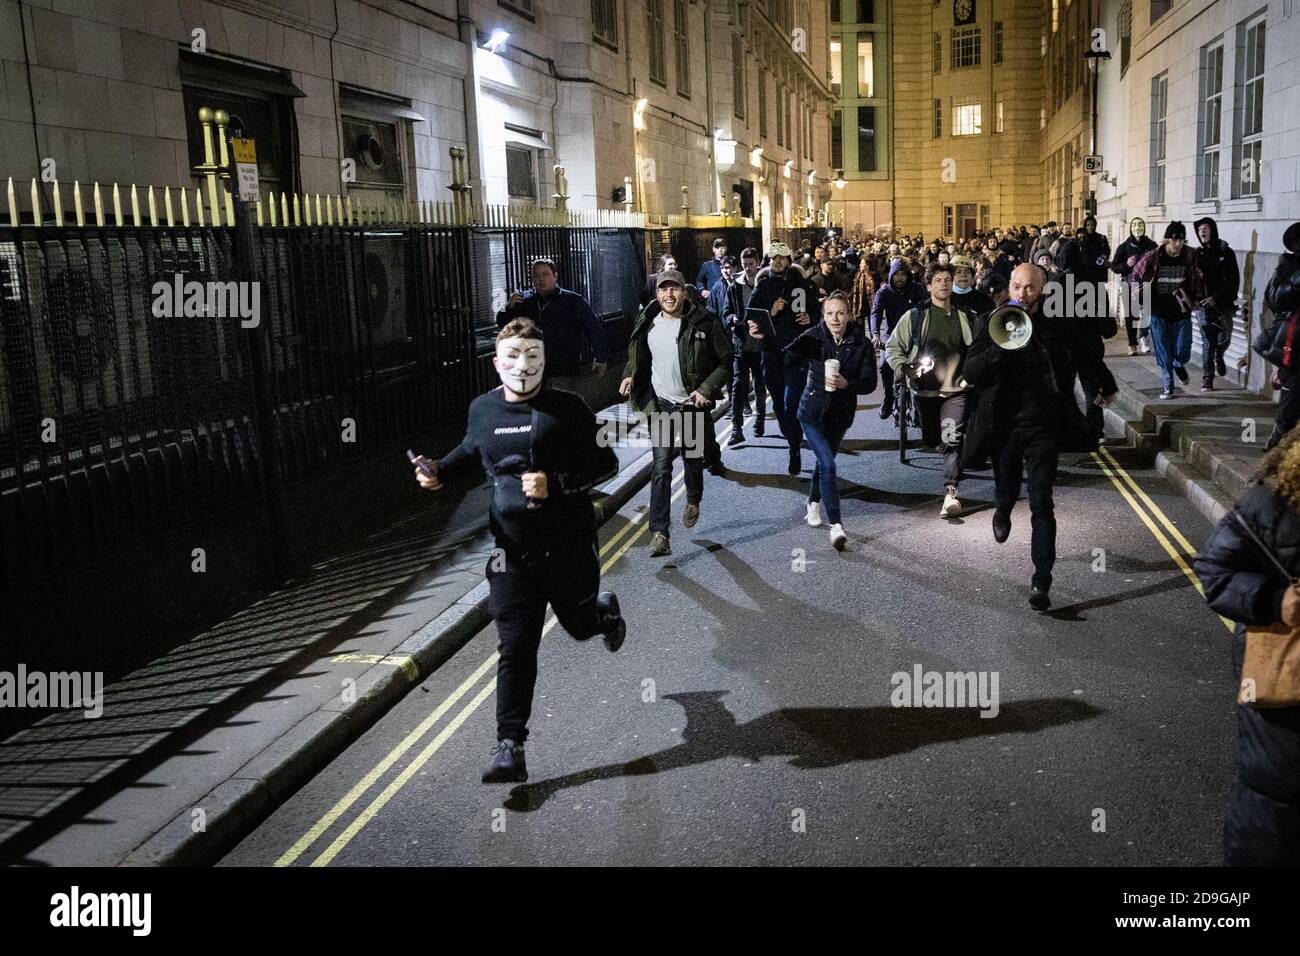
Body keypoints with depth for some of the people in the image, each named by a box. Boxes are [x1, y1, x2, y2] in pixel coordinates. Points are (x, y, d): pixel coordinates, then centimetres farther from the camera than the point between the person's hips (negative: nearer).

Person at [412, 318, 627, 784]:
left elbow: (605, 462, -8)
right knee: (515, 648, -3)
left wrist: (556, 484, -22)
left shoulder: (568, 408, -10)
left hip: (570, 546, -2)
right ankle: (509, 747, 3)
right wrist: (438, 469, 7)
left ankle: (606, 610, 57)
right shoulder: (482, 409, 2)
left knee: (579, 624, 19)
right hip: (513, 550, 2)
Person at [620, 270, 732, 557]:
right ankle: (659, 533, -12)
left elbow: (726, 360, -4)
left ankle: (693, 501, 49)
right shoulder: (647, 324, 1)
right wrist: (629, 375, 1)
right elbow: (637, 356, 19)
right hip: (661, 404, 1)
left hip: (693, 404, -1)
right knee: (661, 467, -9)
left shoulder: (703, 324, -10)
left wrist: (707, 389, -15)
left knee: (693, 460, 17)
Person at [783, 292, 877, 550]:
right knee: (828, 464, -15)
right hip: (813, 410, -3)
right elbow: (786, 354, -26)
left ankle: (814, 503, 48)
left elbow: (870, 383, -9)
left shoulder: (861, 343, -9)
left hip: (840, 413, 3)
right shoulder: (814, 337, -13)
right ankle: (836, 525, -13)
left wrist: (846, 383, -29)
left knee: (824, 461, 20)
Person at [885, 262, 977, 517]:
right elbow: (892, 347, 4)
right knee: (931, 440, 15)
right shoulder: (915, 316, 0)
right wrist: (905, 369, -11)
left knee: (952, 439, -17)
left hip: (956, 390, -1)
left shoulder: (965, 317, 6)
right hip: (926, 390, 1)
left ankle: (951, 492, -20)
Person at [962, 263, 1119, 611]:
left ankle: (1041, 580, -3)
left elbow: (1091, 351, 17)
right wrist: (1000, 346, -28)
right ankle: (1002, 511, 57)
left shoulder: (1058, 324, -3)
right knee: (1007, 492, 19)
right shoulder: (993, 324, -4)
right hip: (1004, 425, 1)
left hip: (1043, 426, -1)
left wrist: (1107, 386, 30)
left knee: (1041, 505, -6)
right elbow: (971, 373, -14)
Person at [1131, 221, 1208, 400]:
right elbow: (1136, 276, 5)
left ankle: (1178, 365, 38)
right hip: (1158, 313, -1)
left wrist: (1197, 299, 7)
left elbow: (1198, 279, 12)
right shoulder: (1152, 257, -9)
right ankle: (1168, 386, 16)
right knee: (1163, 354, 1)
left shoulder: (1190, 258, -4)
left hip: (1181, 313, 1)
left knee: (1182, 353, 2)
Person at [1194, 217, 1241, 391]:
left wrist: (1217, 298, -13)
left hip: (1224, 304, 0)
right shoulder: (1198, 254, 5)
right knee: (1207, 342, -2)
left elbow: (1234, 280, -4)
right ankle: (1207, 378, 6)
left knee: (1224, 339, -2)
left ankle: (1218, 357, 33)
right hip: (1205, 304, 1)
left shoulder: (1226, 252, 0)